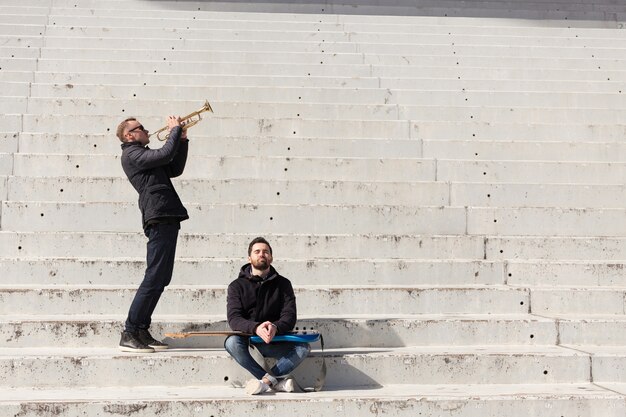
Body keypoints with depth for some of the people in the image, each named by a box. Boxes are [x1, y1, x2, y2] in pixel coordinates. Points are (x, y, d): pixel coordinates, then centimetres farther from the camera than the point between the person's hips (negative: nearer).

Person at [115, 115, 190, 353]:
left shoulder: (143, 155, 26)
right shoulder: (131, 154, -5)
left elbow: (175, 169, 26)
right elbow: (166, 154, -19)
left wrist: (183, 140, 17)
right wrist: (175, 129, -4)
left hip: (167, 219, 10)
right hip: (159, 219, -10)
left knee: (161, 279, 11)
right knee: (154, 278, -12)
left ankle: (141, 331, 14)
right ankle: (129, 335, -10)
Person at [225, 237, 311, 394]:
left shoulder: (283, 284, 7)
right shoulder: (237, 286, 3)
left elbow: (290, 316, -5)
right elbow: (234, 318, -11)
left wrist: (275, 327, -29)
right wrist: (256, 328, -32)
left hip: (274, 341, 1)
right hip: (246, 337, -1)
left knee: (303, 347, -25)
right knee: (232, 342, -34)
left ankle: (265, 381, -27)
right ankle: (276, 380, -26)